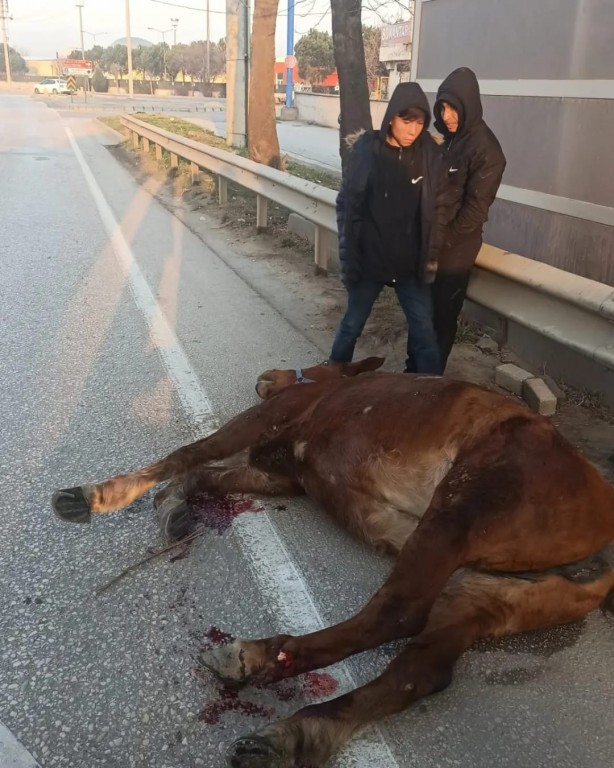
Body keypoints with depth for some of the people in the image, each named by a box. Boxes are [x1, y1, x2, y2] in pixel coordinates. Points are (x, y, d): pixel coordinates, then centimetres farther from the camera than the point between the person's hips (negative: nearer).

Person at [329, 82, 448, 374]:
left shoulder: (431, 155, -4)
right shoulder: (366, 149, -9)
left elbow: (438, 209, 2)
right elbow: (347, 205, -6)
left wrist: (431, 256, -2)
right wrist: (348, 258, -9)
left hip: (411, 263, 1)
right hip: (369, 259, -1)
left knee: (424, 332, 5)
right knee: (352, 325, 15)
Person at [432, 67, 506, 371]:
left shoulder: (485, 148, -14)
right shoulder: (445, 139, 9)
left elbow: (476, 206, -16)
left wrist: (445, 240, -13)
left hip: (454, 250, -7)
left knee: (442, 317, 5)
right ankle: (416, 371, 30)